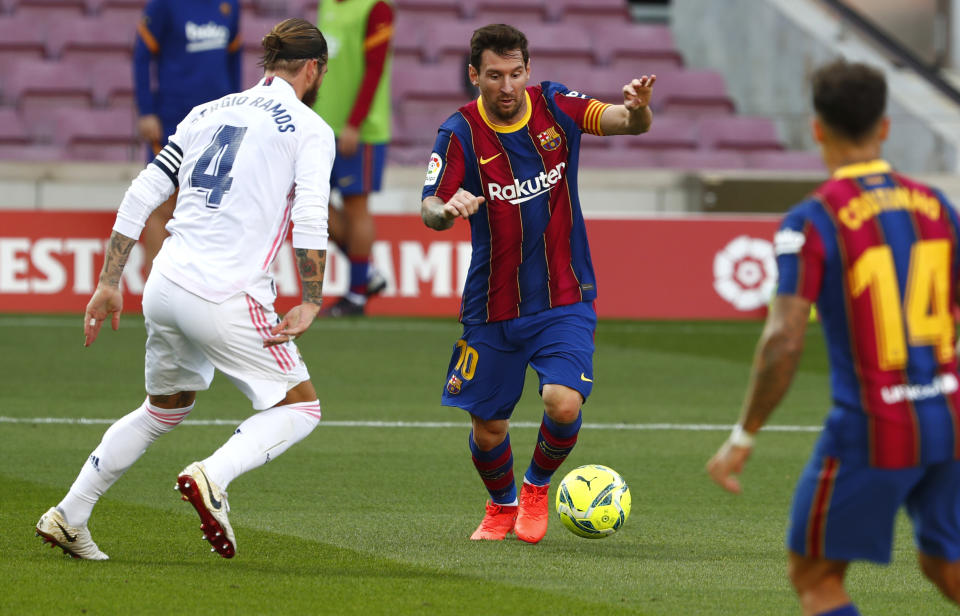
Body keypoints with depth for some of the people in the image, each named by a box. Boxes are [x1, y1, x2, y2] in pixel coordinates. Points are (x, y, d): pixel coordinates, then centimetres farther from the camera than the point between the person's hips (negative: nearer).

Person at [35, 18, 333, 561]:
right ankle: (212, 477, -18)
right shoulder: (309, 129, 0)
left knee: (166, 408, 27)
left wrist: (110, 283, 16)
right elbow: (311, 219, -14)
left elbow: (141, 195, 14)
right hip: (228, 301, -6)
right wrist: (310, 305, -12)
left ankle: (68, 517, 24)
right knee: (301, 407, 7)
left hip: (164, 287, 7)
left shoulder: (208, 113, 17)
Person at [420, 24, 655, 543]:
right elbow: (430, 209, -17)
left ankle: (537, 487, 12)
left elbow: (627, 123, -16)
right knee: (487, 428, 6)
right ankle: (502, 506, 39)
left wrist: (638, 109, -40)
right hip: (493, 303, 0)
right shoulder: (461, 132, -10)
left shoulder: (554, 106, -6)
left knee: (564, 404, -20)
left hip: (564, 299, 0)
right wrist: (448, 209, -41)